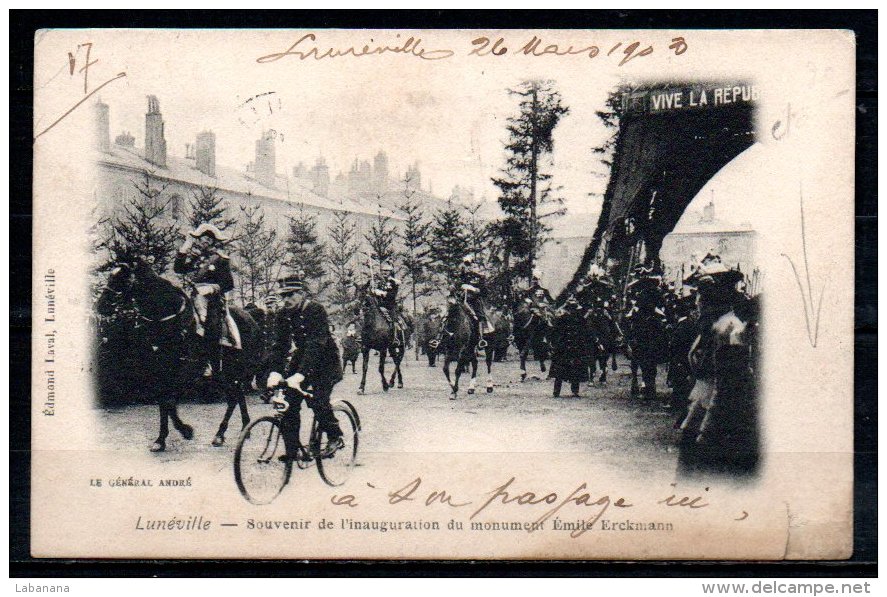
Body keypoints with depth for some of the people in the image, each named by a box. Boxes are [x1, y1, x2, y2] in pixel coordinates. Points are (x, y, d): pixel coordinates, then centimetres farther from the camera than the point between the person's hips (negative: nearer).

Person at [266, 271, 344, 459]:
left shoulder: (316, 310, -23)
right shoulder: (283, 314, -5)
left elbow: (315, 345, -32)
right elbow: (279, 344, -11)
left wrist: (300, 375, -42)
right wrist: (275, 372, -28)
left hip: (324, 361, -6)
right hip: (300, 357, 6)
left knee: (316, 398, -22)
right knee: (289, 400, -8)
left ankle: (335, 437, -1)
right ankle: (291, 449, -2)